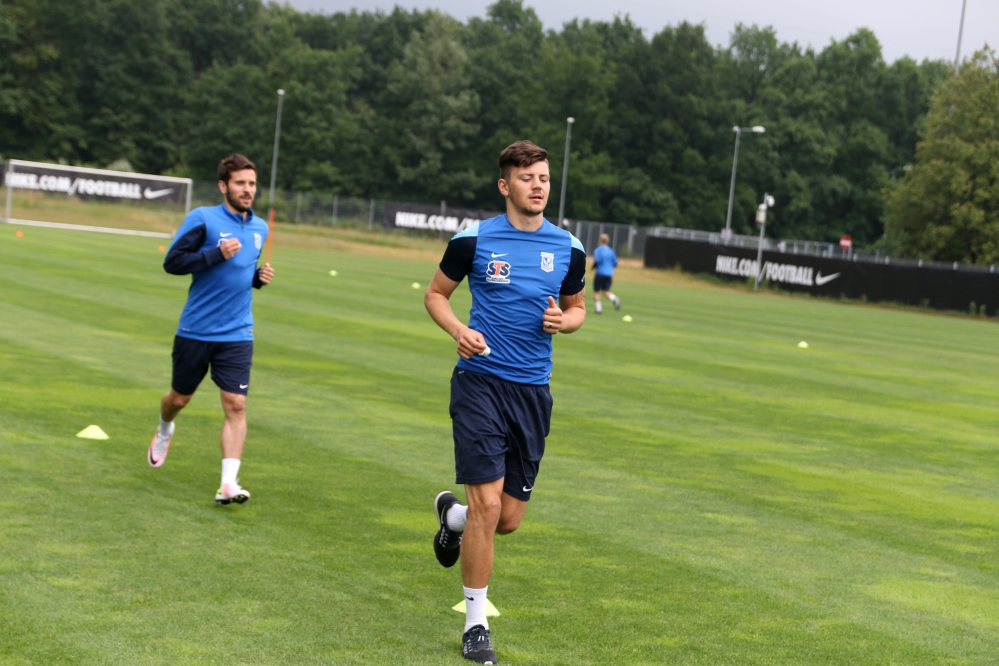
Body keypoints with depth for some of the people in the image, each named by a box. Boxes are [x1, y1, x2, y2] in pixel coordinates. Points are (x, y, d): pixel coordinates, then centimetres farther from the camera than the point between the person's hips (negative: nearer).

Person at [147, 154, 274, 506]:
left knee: (236, 406, -10)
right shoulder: (203, 218, -9)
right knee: (180, 397, 14)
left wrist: (259, 277, 2)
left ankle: (228, 484, -12)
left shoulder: (260, 228, 9)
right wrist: (217, 254, -21)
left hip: (236, 334, 3)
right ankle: (164, 431, 49)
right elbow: (172, 262, -12)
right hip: (195, 330, -3)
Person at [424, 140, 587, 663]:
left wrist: (563, 321, -5)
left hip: (533, 390, 4)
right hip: (480, 381, -4)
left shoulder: (568, 248, 5)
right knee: (487, 505, -12)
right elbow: (436, 293, 8)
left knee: (508, 518, 6)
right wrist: (459, 330, -12)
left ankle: (451, 515, 42)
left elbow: (577, 307, 18)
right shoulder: (474, 239, -4)